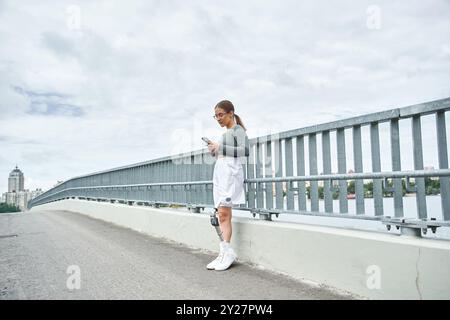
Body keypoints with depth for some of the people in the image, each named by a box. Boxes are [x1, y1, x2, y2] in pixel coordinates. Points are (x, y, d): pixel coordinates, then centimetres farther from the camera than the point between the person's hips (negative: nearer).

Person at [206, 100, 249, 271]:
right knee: (223, 215, 1)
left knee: (224, 213, -15)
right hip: (219, 173, 8)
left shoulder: (238, 129, 3)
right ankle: (225, 253, 1)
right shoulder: (225, 134, 25)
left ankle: (226, 251, -9)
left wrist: (221, 148, -12)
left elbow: (244, 150, -13)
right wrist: (214, 150, 9)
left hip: (230, 173, -8)